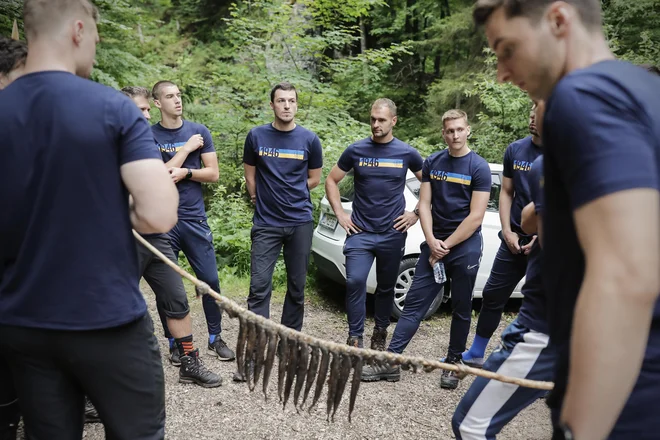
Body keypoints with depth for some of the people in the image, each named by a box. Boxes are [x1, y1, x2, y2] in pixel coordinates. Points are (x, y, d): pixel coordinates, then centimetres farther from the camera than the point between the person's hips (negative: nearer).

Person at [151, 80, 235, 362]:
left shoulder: (200, 132, 7)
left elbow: (213, 174, 3)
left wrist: (185, 172, -13)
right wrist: (186, 149, -8)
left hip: (195, 219, 1)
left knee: (210, 280, 1)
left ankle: (215, 338, 17)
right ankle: (175, 343, 20)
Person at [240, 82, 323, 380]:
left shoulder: (309, 140, 2)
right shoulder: (256, 136, 1)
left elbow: (314, 179, 11)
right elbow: (250, 175, 12)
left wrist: (288, 193, 8)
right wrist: (261, 199, 10)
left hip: (300, 223, 1)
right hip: (266, 224, -1)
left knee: (296, 286, 9)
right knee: (259, 287, -6)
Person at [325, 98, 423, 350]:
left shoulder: (407, 153, 1)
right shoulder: (356, 150, 1)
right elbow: (331, 180, 9)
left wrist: (416, 213, 2)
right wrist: (339, 214, 1)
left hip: (393, 233, 1)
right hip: (360, 232, -1)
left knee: (386, 287, 12)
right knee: (355, 282, -14)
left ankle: (380, 334, 31)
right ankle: (355, 338, -2)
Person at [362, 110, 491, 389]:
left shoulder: (479, 168, -5)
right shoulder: (432, 163, 6)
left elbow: (475, 216, -10)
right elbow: (424, 204, 3)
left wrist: (446, 246, -11)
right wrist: (432, 241, -10)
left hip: (465, 246, -3)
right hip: (434, 243, 3)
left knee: (461, 309, 9)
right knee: (414, 302, 0)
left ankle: (453, 363, 22)